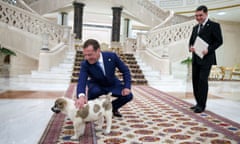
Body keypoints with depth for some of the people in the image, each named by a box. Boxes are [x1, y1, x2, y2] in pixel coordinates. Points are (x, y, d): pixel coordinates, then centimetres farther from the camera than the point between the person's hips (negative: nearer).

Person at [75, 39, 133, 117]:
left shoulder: (111, 56, -24)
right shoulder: (85, 64, -27)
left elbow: (125, 71, -12)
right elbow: (81, 82, -41)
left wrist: (127, 87, -21)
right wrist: (81, 96, -63)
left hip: (112, 84, 2)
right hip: (97, 86, -2)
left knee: (128, 95, -18)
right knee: (92, 92, -35)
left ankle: (112, 107, 12)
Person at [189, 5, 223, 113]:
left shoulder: (214, 25, -3)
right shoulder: (195, 27, 18)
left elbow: (219, 41, -7)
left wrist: (208, 50, -21)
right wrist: (190, 47, -4)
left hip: (206, 58, -7)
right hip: (195, 58, 7)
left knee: (203, 81, -8)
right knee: (195, 81, 9)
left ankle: (202, 105, 0)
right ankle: (198, 103, 21)